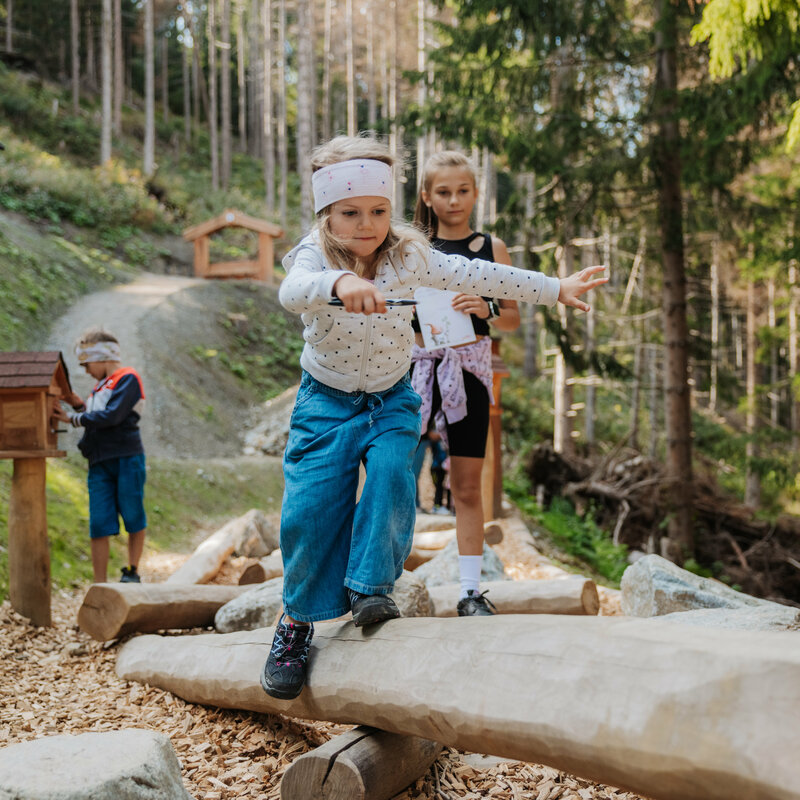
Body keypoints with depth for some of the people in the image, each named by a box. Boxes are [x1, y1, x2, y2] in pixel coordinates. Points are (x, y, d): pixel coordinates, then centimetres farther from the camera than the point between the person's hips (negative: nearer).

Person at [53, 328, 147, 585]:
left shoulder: (128, 379, -2)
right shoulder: (101, 385, 23)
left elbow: (112, 416, -14)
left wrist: (73, 418, -7)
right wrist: (80, 405, 8)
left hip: (126, 459, -7)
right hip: (100, 462, 7)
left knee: (133, 519, 1)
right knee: (99, 524, 0)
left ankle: (132, 572, 16)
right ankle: (100, 586, 1)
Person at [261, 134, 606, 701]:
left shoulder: (408, 256, -7)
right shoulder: (315, 258, -18)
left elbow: (476, 276, 0)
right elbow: (293, 291, -42)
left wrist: (555, 289, 3)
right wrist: (341, 282, -65)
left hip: (392, 399, 2)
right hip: (327, 401, -2)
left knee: (390, 476, -24)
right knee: (313, 504, -10)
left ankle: (371, 588, -7)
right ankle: (299, 619, 7)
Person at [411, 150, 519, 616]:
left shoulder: (492, 247, 7)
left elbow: (514, 318, 6)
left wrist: (486, 310, -14)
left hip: (470, 366, 0)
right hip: (418, 364, 0)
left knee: (468, 485, 4)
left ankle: (471, 591, 11)